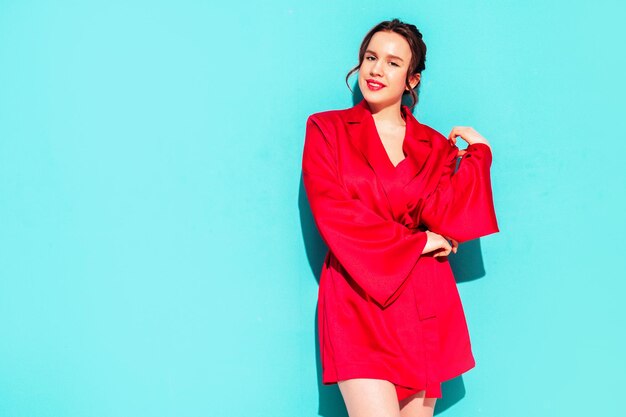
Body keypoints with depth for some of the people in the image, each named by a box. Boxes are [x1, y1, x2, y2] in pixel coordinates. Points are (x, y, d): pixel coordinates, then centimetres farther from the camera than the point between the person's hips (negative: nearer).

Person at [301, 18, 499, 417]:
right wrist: (414, 242, -5)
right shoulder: (326, 129, 5)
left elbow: (438, 218, -3)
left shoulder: (436, 145, 12)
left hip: (425, 304, 3)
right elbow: (333, 214, -7)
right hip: (359, 299, -3)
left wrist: (477, 155, -3)